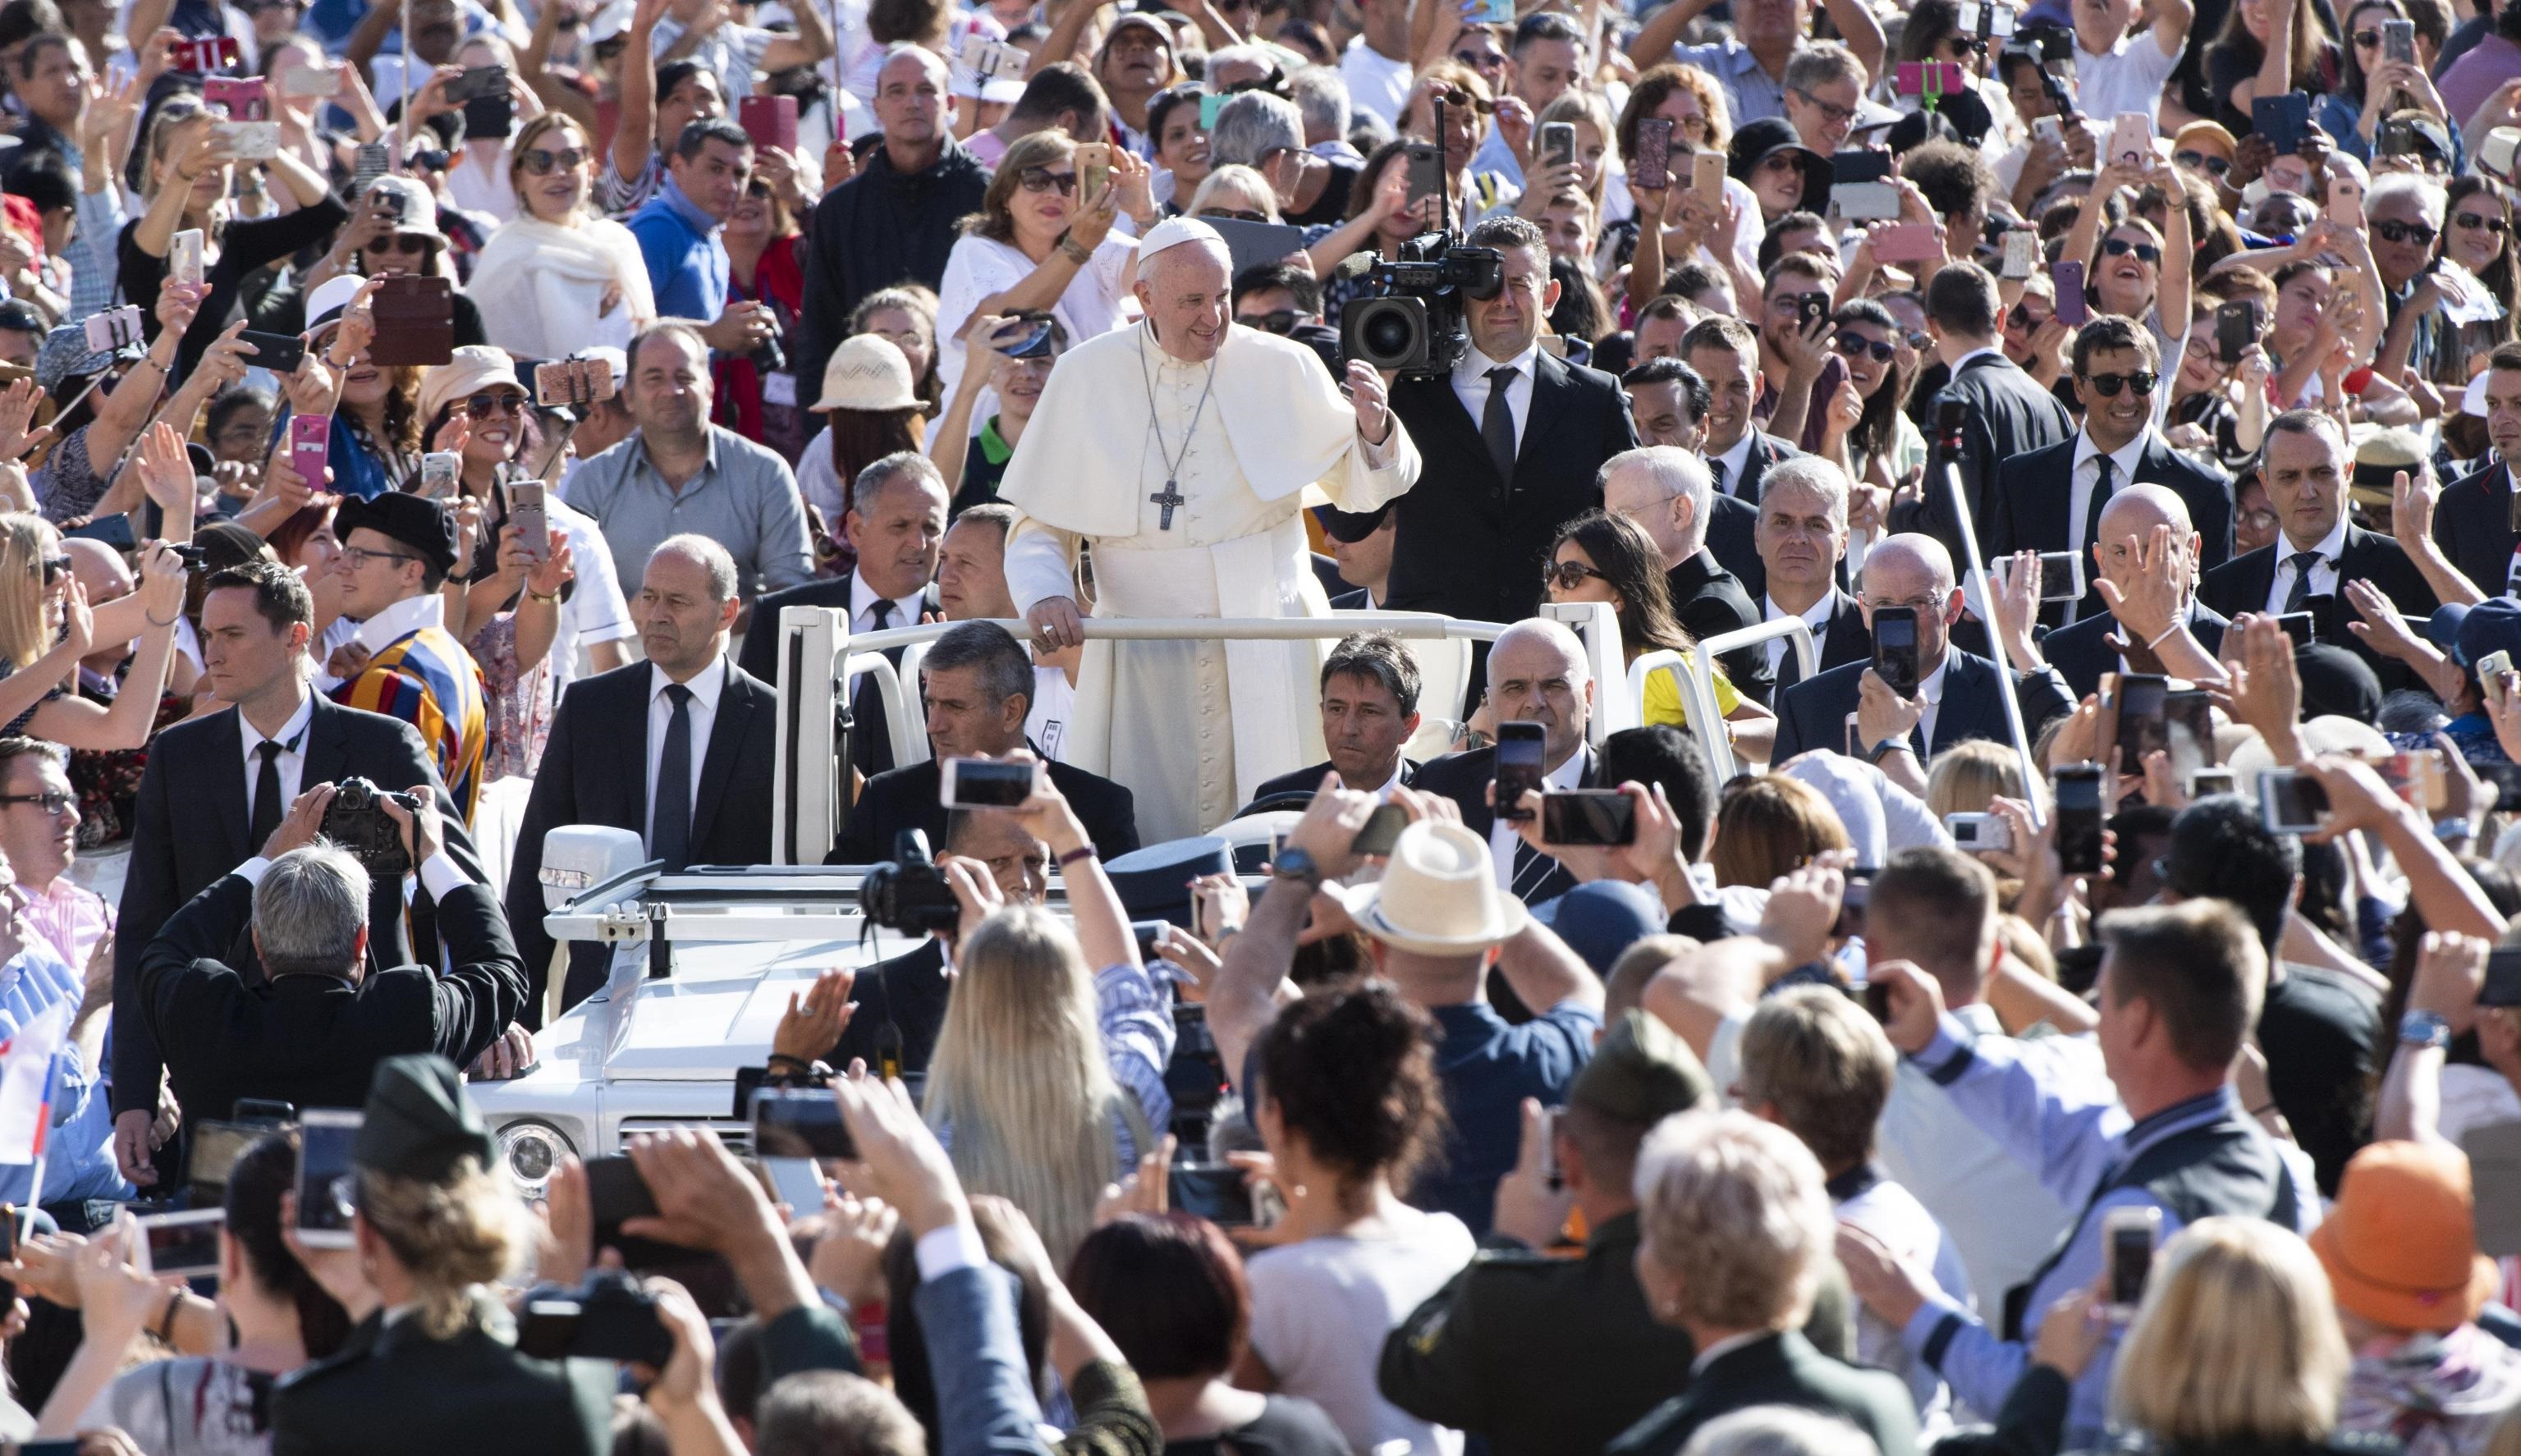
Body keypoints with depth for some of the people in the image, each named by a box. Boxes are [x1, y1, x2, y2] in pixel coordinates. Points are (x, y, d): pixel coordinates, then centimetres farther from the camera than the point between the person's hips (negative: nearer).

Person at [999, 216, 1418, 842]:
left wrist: (1372, 432, -12)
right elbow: (1039, 524, 8)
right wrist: (1045, 593, -11)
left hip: (1264, 650, 0)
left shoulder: (1283, 368, 2)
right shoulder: (1087, 375, 3)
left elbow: (1357, 489, 10)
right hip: (1142, 652, 0)